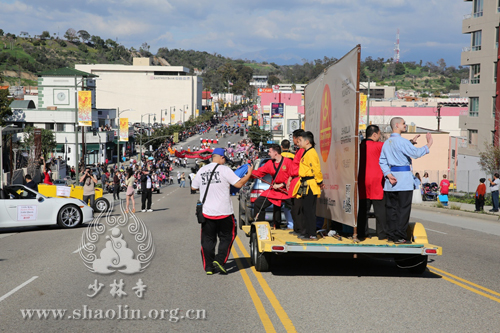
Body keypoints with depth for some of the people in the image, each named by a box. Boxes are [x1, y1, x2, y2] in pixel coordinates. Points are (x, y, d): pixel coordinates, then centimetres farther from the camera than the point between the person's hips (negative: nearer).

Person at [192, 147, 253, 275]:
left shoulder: (201, 171, 6)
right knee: (227, 237, 11)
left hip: (206, 212, 4)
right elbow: (239, 184, -10)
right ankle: (219, 260, -3)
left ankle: (208, 267, 12)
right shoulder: (224, 169, -8)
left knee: (208, 239, 11)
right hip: (224, 212, -4)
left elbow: (193, 187, 18)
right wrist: (249, 174, 4)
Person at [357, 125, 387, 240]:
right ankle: (382, 233, -1)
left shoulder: (361, 145, 8)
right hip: (376, 181, -5)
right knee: (380, 208, -1)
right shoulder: (378, 145, -8)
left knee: (363, 208, 7)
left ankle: (361, 233, 8)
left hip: (363, 181, 6)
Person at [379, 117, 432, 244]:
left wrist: (388, 174, 1)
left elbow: (382, 161, 9)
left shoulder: (386, 143, 14)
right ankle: (400, 236, -5)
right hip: (403, 178, -7)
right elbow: (416, 153, -16)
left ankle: (391, 234, 9)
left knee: (391, 207, 8)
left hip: (391, 179, 7)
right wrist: (429, 144, -5)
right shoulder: (402, 141, -10)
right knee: (403, 208, -4)